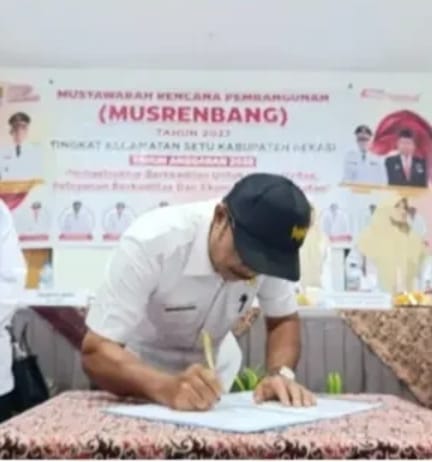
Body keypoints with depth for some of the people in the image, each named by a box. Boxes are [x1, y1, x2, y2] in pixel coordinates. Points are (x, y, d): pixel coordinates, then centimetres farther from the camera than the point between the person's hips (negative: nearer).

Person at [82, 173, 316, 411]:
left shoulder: (270, 253, -20)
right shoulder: (149, 243, -30)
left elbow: (284, 320, -5)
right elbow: (95, 353, -31)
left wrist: (280, 373, -25)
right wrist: (165, 387, -48)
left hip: (212, 371, 2)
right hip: (141, 379, -1)